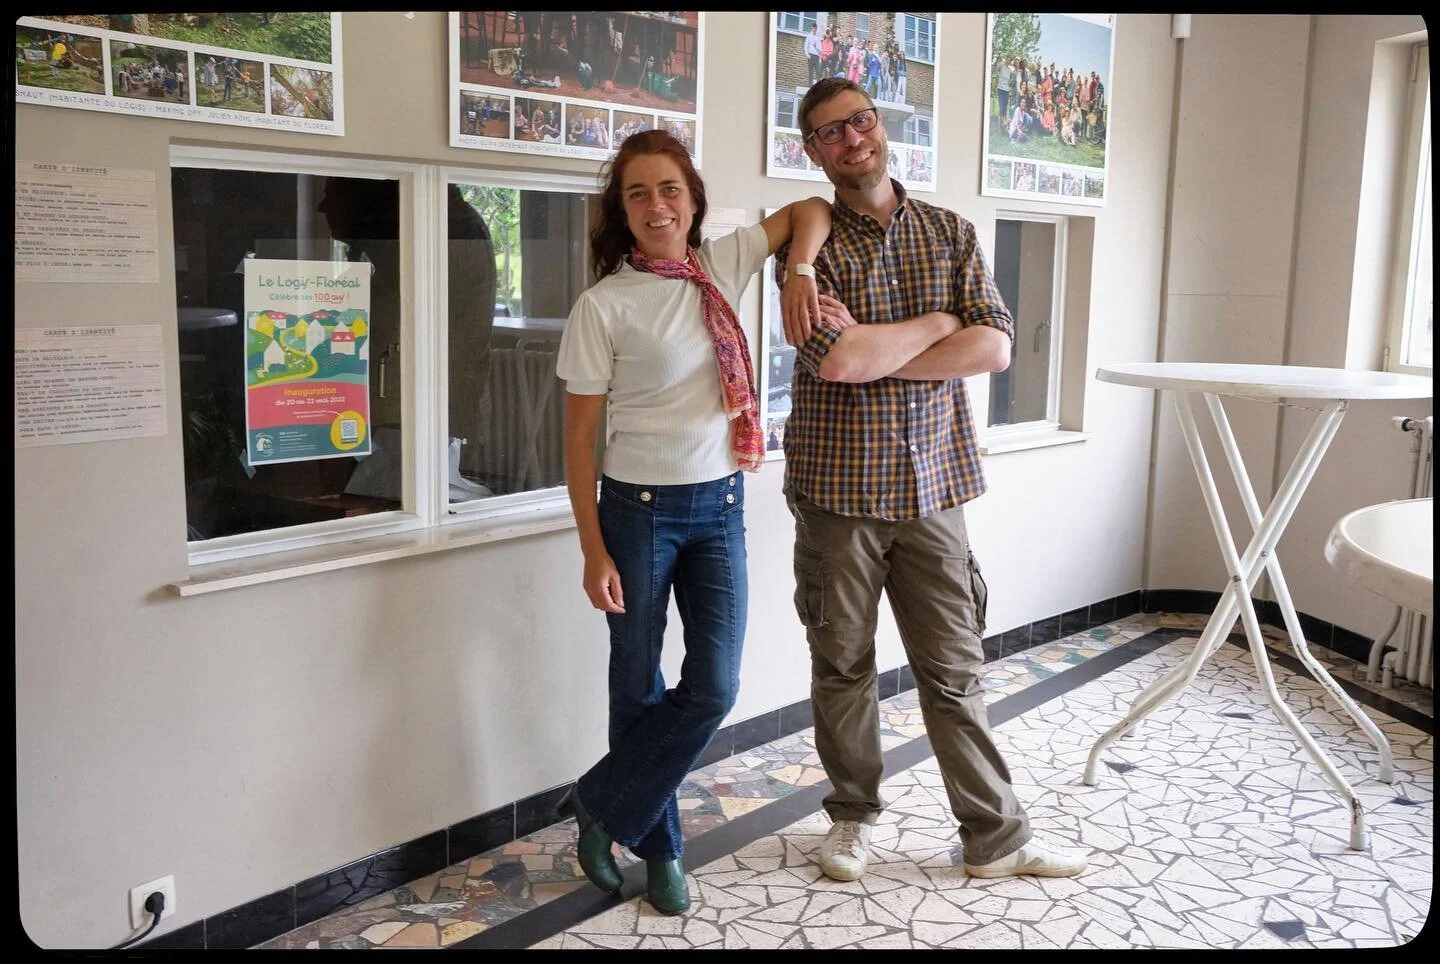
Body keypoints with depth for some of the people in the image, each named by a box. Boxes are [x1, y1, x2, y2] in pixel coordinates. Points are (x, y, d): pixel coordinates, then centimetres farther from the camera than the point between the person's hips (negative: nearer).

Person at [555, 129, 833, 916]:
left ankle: (599, 806, 20)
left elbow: (810, 209, 14)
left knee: (713, 690, -1)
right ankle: (659, 846, 28)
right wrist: (593, 551, -11)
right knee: (639, 688, 7)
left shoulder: (722, 265, 1)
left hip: (721, 505, 4)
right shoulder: (603, 306, -10)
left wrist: (801, 270, -7)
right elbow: (579, 438, -7)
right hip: (639, 509, -4)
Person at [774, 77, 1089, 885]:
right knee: (843, 664, 11)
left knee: (954, 668, 8)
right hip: (837, 486, -2)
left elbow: (996, 347, -8)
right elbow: (833, 360, -21)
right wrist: (938, 321, -8)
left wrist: (872, 350, -15)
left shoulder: (952, 233, 6)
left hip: (931, 483, 2)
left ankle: (996, 837, 20)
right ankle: (854, 815, 31)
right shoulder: (807, 243, -4)